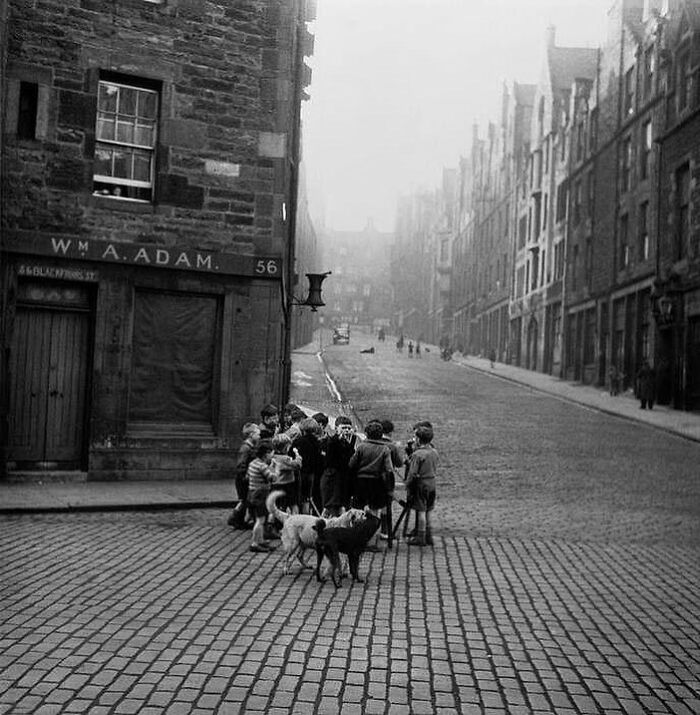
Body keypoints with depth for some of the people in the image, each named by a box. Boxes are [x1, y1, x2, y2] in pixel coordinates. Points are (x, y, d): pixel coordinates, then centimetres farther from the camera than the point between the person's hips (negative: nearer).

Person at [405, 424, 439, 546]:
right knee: (428, 511, 14)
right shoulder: (434, 452, 4)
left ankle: (421, 538, 6)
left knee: (421, 511, 0)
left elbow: (412, 473, -15)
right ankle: (428, 536, 21)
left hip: (420, 483, -7)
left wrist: (407, 486, -6)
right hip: (432, 483, 7)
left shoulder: (417, 454, -17)